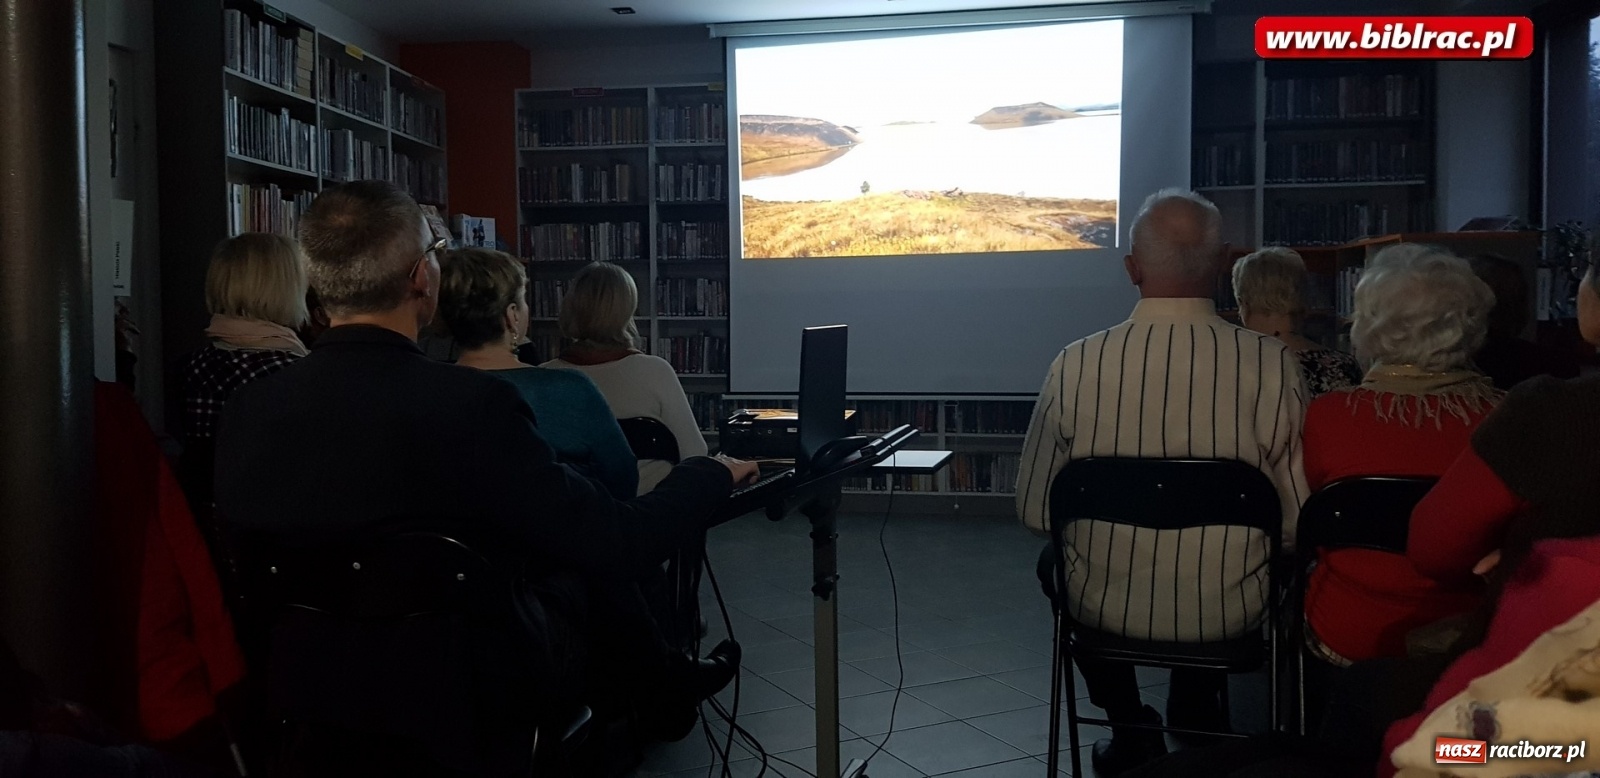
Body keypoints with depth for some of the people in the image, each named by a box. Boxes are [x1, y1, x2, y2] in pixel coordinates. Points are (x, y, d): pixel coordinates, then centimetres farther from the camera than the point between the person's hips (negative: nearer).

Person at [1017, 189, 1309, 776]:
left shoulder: (1076, 365, -15)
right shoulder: (1273, 365, -15)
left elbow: (1034, 513, -7)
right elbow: (1299, 522, -9)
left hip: (1104, 611, -1)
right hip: (1228, 617, 1)